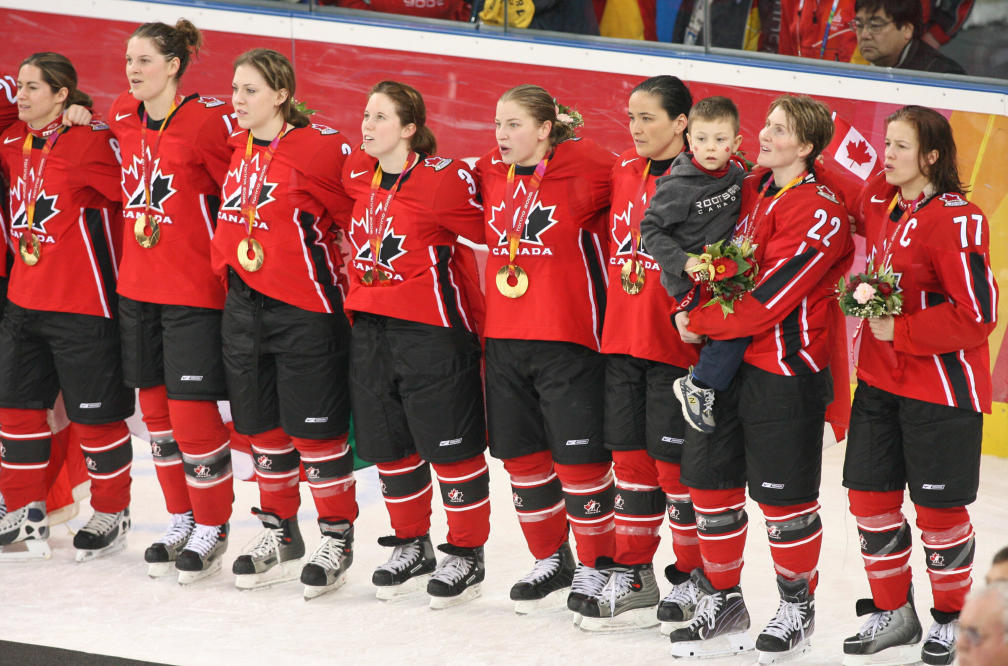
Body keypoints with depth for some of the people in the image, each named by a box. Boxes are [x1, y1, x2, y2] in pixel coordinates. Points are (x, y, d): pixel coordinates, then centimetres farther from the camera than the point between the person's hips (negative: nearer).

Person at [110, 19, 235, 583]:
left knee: (193, 410, -6)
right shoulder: (123, 119, 6)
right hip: (137, 287, 7)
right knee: (155, 406, 13)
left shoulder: (208, 120, -14)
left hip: (194, 291, -7)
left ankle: (212, 528, 8)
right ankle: (181, 519, 26)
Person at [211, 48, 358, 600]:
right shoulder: (234, 150, 8)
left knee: (315, 429, -1)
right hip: (244, 306, 7)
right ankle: (279, 533, 27)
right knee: (262, 427, 14)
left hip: (304, 310, -7)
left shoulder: (321, 148, -14)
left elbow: (356, 215, -10)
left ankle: (337, 538, 11)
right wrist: (228, 262, 15)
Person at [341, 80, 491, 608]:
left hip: (433, 329, -7)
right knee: (388, 444, 14)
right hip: (369, 327, 7)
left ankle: (466, 554, 12)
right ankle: (411, 545, 29)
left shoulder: (444, 179, -15)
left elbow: (487, 238, -11)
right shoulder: (356, 175, 6)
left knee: (450, 444, 0)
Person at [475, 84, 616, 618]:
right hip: (504, 338, 6)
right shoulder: (490, 174, 8)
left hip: (568, 340, -6)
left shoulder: (587, 171, -12)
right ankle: (550, 560, 28)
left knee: (578, 454, -3)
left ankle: (596, 564, 12)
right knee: (521, 453, 12)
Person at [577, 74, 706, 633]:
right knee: (630, 458, 11)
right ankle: (632, 577, 19)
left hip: (676, 343, -7)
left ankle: (692, 579, 12)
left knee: (675, 461, -1)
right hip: (622, 338, 7)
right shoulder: (623, 171, 11)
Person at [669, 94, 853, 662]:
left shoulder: (819, 211, -15)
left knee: (785, 497, 1)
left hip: (787, 369, -8)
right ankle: (724, 604, 22)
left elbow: (768, 301, -20)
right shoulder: (753, 190, 10)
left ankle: (797, 609, 18)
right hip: (729, 359, 8)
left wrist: (697, 322, -9)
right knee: (709, 481, 9)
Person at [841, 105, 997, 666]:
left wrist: (900, 331, -18)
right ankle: (893, 613, 24)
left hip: (941, 385, -7)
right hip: (880, 379, 7)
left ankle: (951, 620, 21)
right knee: (870, 496, 9)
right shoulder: (879, 206, 4)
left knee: (938, 509, 3)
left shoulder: (957, 221, -18)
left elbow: (978, 313, -21)